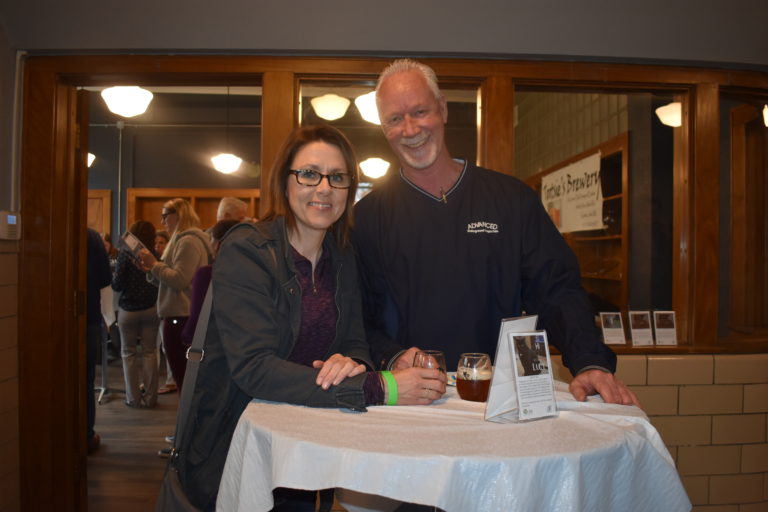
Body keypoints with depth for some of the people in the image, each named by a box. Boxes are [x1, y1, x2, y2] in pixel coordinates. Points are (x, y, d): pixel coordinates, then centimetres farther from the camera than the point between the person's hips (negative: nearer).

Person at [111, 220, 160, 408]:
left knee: (129, 353, 10)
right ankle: (150, 397, 12)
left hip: (128, 310, -2)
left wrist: (113, 277, 10)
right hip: (151, 308, 2)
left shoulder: (125, 254, -8)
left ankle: (134, 398, 13)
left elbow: (117, 285, -11)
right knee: (150, 352, 9)